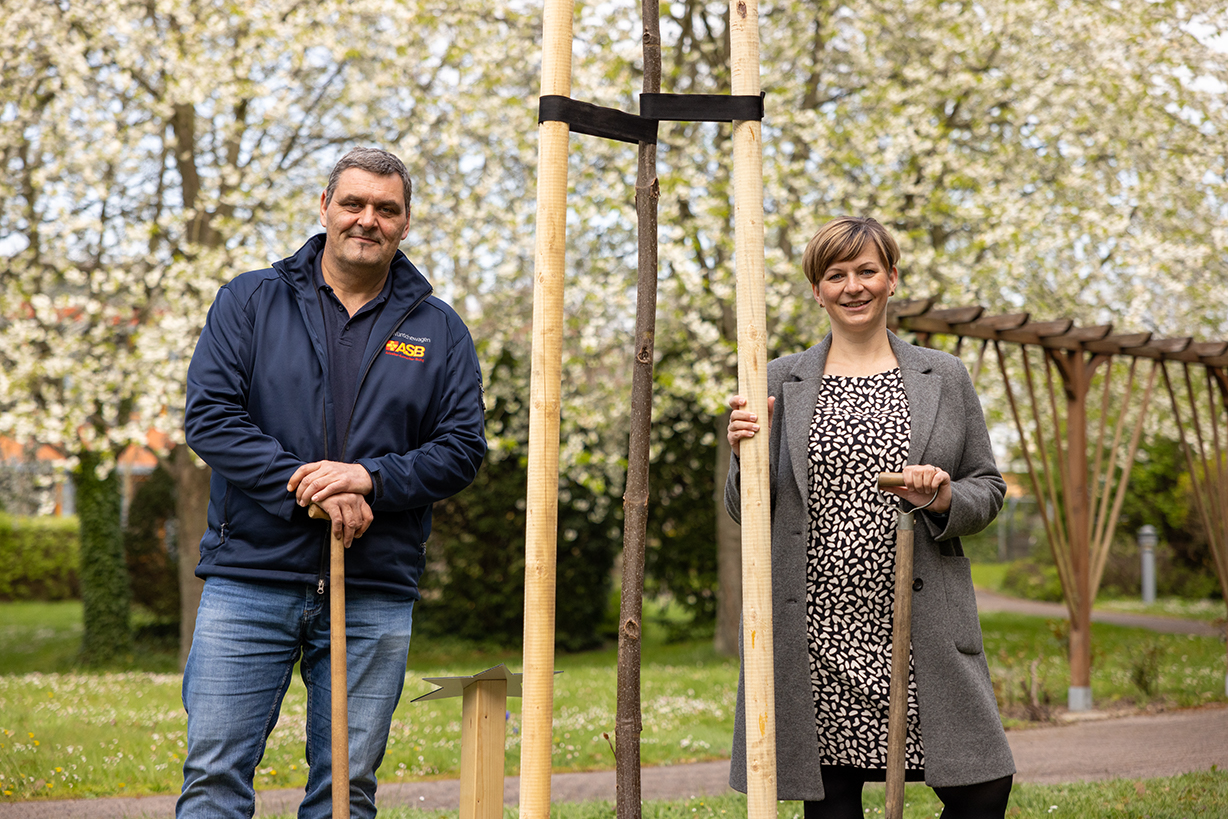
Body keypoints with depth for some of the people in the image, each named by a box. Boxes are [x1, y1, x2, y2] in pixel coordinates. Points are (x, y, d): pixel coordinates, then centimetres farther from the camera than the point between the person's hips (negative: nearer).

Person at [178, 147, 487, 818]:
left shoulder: (438, 329, 10)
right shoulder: (249, 301, 6)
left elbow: (463, 447, 4)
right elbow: (209, 416, -4)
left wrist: (370, 478, -13)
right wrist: (306, 488, -15)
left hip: (376, 595, 1)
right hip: (250, 578, -1)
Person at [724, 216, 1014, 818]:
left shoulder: (945, 378, 12)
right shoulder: (781, 382, 9)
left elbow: (989, 488, 14)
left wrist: (946, 500, -7)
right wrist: (746, 456, -10)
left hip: (921, 630, 1)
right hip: (815, 635, -1)